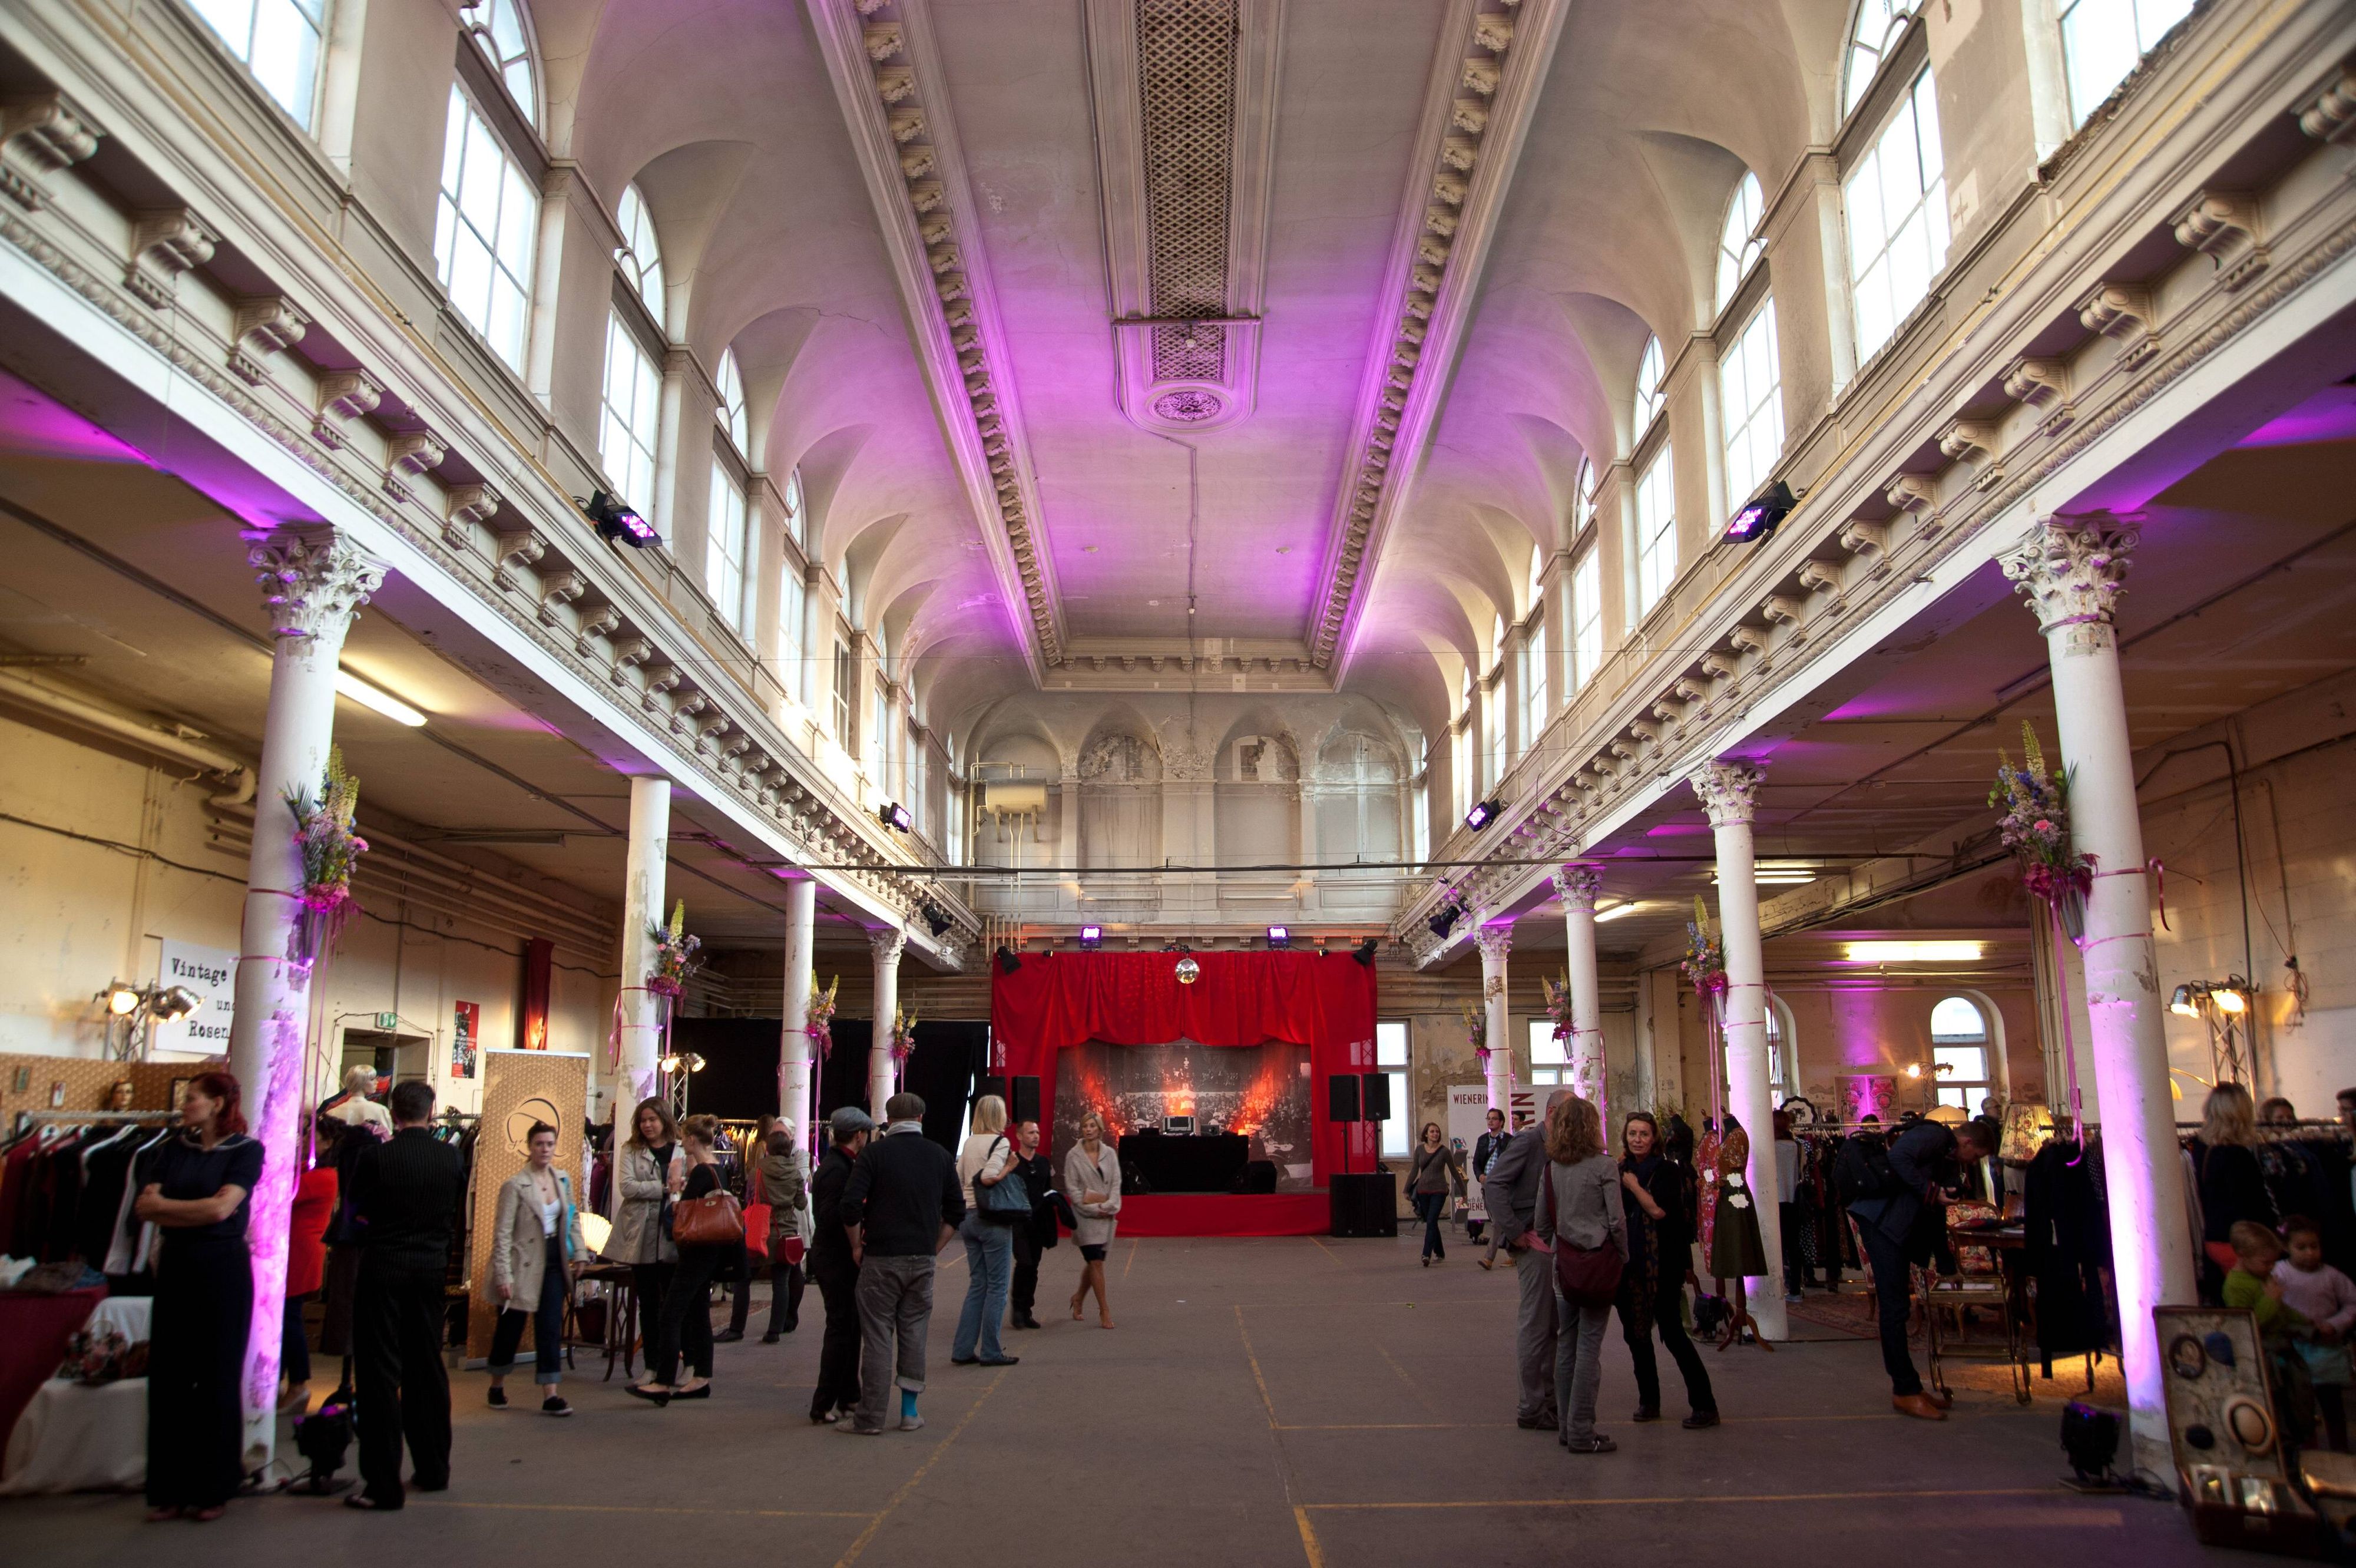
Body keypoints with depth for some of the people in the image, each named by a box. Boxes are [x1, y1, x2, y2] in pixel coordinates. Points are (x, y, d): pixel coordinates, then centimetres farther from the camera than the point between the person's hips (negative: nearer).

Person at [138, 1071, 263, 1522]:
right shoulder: (172, 1149, 9)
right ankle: (168, 1488, 14)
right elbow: (144, 1206, -1)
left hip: (223, 1269, -4)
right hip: (175, 1268, 4)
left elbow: (222, 1207, -15)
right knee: (168, 1378, 4)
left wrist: (164, 1205, -4)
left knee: (218, 1379, 3)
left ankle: (212, 1489, 13)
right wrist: (197, 1213, -13)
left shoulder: (245, 1150, -4)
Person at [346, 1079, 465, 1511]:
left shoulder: (375, 1156, -12)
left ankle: (383, 1485, 2)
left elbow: (356, 1211, 0)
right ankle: (433, 1469, 25)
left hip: (382, 1269, -4)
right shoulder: (452, 1157, -4)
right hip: (431, 1269, 4)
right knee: (427, 1370, 15)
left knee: (380, 1375, 1)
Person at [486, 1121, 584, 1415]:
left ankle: (550, 1396, 2)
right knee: (510, 1328, 9)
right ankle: (498, 1385, 32)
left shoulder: (563, 1180, 5)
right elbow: (502, 1233, -13)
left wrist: (579, 1252, 8)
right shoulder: (514, 1186, -12)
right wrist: (503, 1275, -17)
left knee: (551, 1330, 1)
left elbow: (573, 1218, 17)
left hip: (554, 1263, 4)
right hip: (523, 1266, -4)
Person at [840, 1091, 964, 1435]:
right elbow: (956, 1212, 9)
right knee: (914, 1335, 12)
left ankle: (871, 1418, 4)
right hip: (923, 1260, 3)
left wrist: (857, 1246, 2)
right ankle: (910, 1412, 15)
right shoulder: (940, 1155, 6)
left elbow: (850, 1207, -12)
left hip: (881, 1259, -3)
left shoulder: (875, 1153, -5)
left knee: (877, 1338, 1)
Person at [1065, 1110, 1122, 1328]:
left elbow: (1116, 1182, 4)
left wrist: (1108, 1206, -11)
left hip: (1107, 1215, 3)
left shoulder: (1110, 1154, 4)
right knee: (1096, 1262, -8)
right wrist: (1093, 1209, -11)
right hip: (1085, 1216, -3)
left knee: (1093, 1262, 11)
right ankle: (1104, 1310, 0)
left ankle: (1079, 1298, 35)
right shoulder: (1074, 1156, -4)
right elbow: (1071, 1188, -5)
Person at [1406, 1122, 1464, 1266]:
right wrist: (1407, 1189, 11)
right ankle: (1440, 1254, 23)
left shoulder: (1444, 1151, -5)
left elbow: (1454, 1172, 3)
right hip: (1423, 1190, 4)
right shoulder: (1420, 1150, 4)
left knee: (1431, 1222, -15)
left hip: (1439, 1191, -4)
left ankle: (1427, 1255, -18)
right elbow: (1414, 1170, 12)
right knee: (1431, 1223, 11)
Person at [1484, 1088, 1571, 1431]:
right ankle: (1532, 1409, 5)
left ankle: (1549, 1400, 26)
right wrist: (1515, 1233, -20)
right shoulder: (1529, 1140, -13)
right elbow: (1494, 1186, -21)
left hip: (1555, 1244, 9)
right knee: (1535, 1325, -3)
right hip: (1536, 1244, -9)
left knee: (1552, 1325, 16)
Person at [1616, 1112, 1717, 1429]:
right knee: (1635, 1334, 10)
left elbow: (1659, 1210, -19)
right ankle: (1648, 1401, 21)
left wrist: (1634, 1186, -9)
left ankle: (1704, 1405, 0)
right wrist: (1617, 1174, -4)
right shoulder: (1622, 1170, 11)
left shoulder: (1666, 1171, -6)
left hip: (1662, 1263, -6)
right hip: (1630, 1262, 6)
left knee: (1671, 1332, -7)